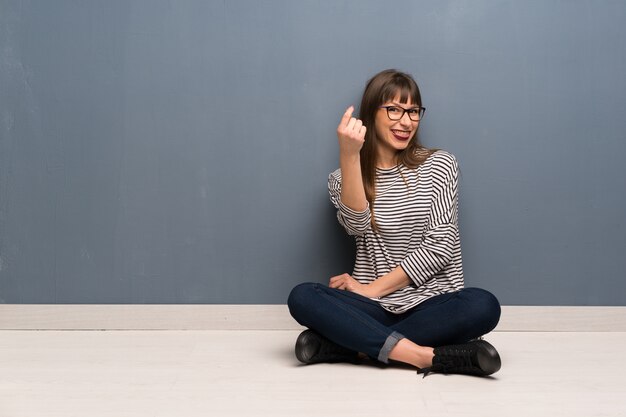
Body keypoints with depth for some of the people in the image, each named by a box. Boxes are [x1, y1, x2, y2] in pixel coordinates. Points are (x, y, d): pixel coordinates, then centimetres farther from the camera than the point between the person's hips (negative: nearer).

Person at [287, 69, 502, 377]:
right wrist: (349, 155, -24)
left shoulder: (439, 164, 5)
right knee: (302, 298, -26)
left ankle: (359, 344, -24)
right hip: (374, 309, 1)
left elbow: (441, 244, -4)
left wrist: (373, 288, -9)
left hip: (433, 304, 0)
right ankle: (425, 356, -31)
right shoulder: (344, 178, 7)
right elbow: (358, 227, -14)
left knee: (483, 306, -31)